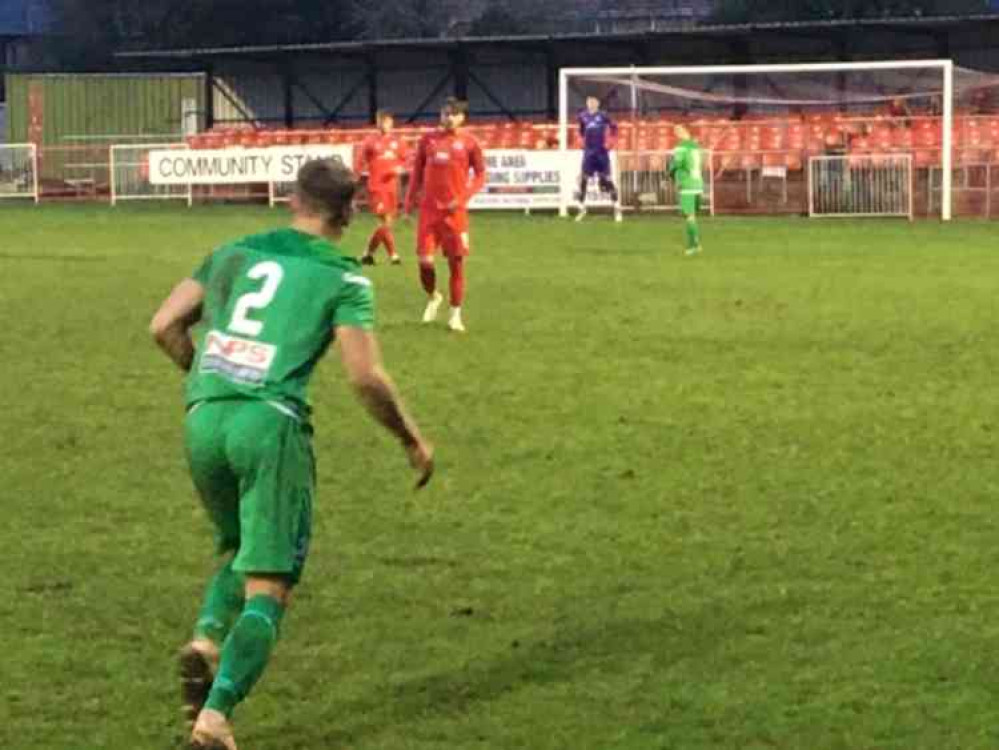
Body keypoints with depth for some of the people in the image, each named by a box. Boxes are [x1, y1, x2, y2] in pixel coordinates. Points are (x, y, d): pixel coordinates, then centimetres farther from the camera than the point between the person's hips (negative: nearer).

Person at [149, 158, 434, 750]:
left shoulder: (235, 253, 17)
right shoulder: (344, 279, 4)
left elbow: (165, 326, 14)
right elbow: (366, 377, -5)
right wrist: (412, 439, 9)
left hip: (203, 419, 5)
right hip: (271, 424, -5)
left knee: (240, 551, 27)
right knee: (270, 587, 1)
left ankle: (207, 638, -1)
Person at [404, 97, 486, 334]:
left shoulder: (469, 143, -1)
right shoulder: (428, 140, 6)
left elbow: (480, 175, 2)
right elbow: (417, 171, 14)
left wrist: (463, 198, -11)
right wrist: (410, 201, 9)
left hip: (455, 211, -1)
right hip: (429, 209, 2)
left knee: (456, 262, 1)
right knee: (425, 261, -7)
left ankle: (455, 314, 14)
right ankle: (433, 297, 23)